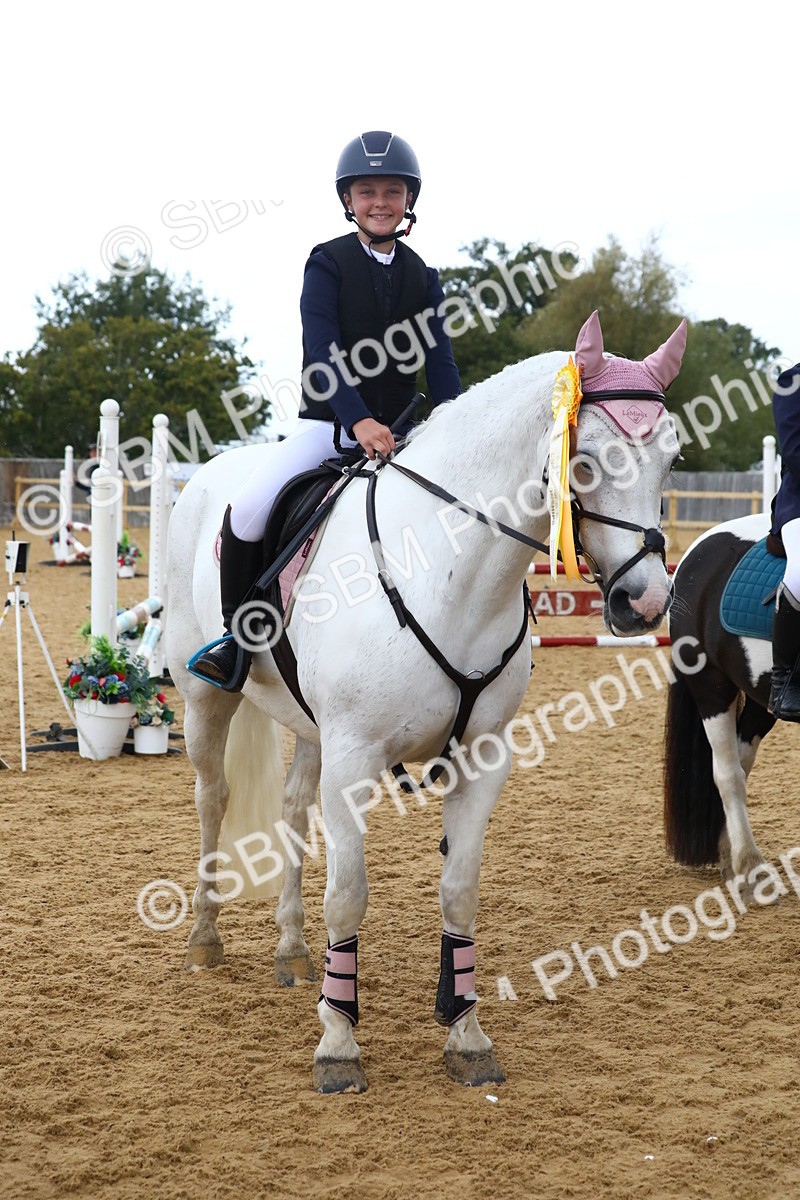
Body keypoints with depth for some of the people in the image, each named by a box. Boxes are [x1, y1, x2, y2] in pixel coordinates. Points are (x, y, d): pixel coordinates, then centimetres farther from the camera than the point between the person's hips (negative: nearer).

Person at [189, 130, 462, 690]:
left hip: (397, 431, 4)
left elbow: (439, 358, 1)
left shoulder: (422, 277, 9)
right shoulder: (328, 264, -3)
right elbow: (323, 351, -16)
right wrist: (358, 421, -30)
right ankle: (237, 635, -4)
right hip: (329, 422, -4)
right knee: (249, 511, -24)